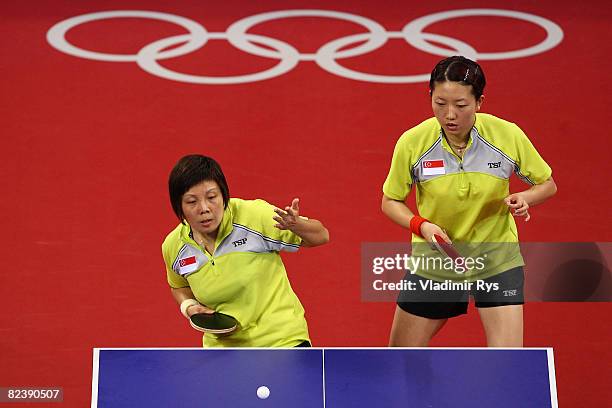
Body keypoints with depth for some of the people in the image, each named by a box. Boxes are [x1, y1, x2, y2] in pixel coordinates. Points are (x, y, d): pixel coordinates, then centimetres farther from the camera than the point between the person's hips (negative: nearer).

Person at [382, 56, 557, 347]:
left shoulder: (508, 136, -17)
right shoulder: (412, 143, -17)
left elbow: (547, 184, 0)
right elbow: (390, 201, -2)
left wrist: (523, 198, -22)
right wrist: (421, 225, -21)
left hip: (498, 261, -1)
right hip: (433, 264, 1)